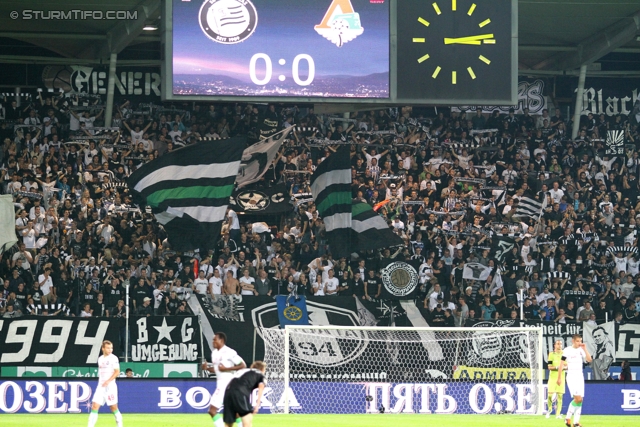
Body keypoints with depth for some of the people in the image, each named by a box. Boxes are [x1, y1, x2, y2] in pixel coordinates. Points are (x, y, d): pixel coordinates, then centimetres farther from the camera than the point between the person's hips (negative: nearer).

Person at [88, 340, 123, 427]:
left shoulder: (113, 358, -6)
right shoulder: (100, 359, 13)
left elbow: (117, 372, -12)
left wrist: (108, 381, -21)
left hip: (110, 386, -5)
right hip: (100, 386, 5)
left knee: (113, 407, 1)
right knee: (94, 406, -4)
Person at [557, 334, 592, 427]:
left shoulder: (581, 350, 8)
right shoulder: (567, 350, -5)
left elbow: (589, 360, -3)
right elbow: (561, 364, -2)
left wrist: (585, 349, -9)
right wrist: (559, 378, -4)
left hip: (580, 377, 5)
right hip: (571, 377, -5)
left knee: (580, 400, -1)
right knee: (577, 398, -17)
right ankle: (568, 417, -2)